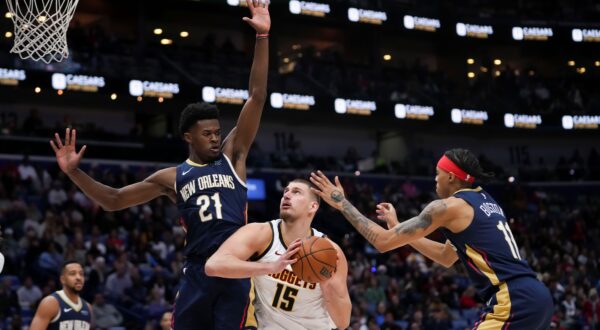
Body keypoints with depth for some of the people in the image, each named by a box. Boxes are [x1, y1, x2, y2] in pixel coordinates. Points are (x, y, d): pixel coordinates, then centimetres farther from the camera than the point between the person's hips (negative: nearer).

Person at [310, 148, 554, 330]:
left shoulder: (449, 206, -3)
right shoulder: (484, 202, 24)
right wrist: (397, 226, 36)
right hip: (536, 297, 9)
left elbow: (384, 242, -2)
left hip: (514, 301, -9)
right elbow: (447, 257, 35)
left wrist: (342, 203, 8)